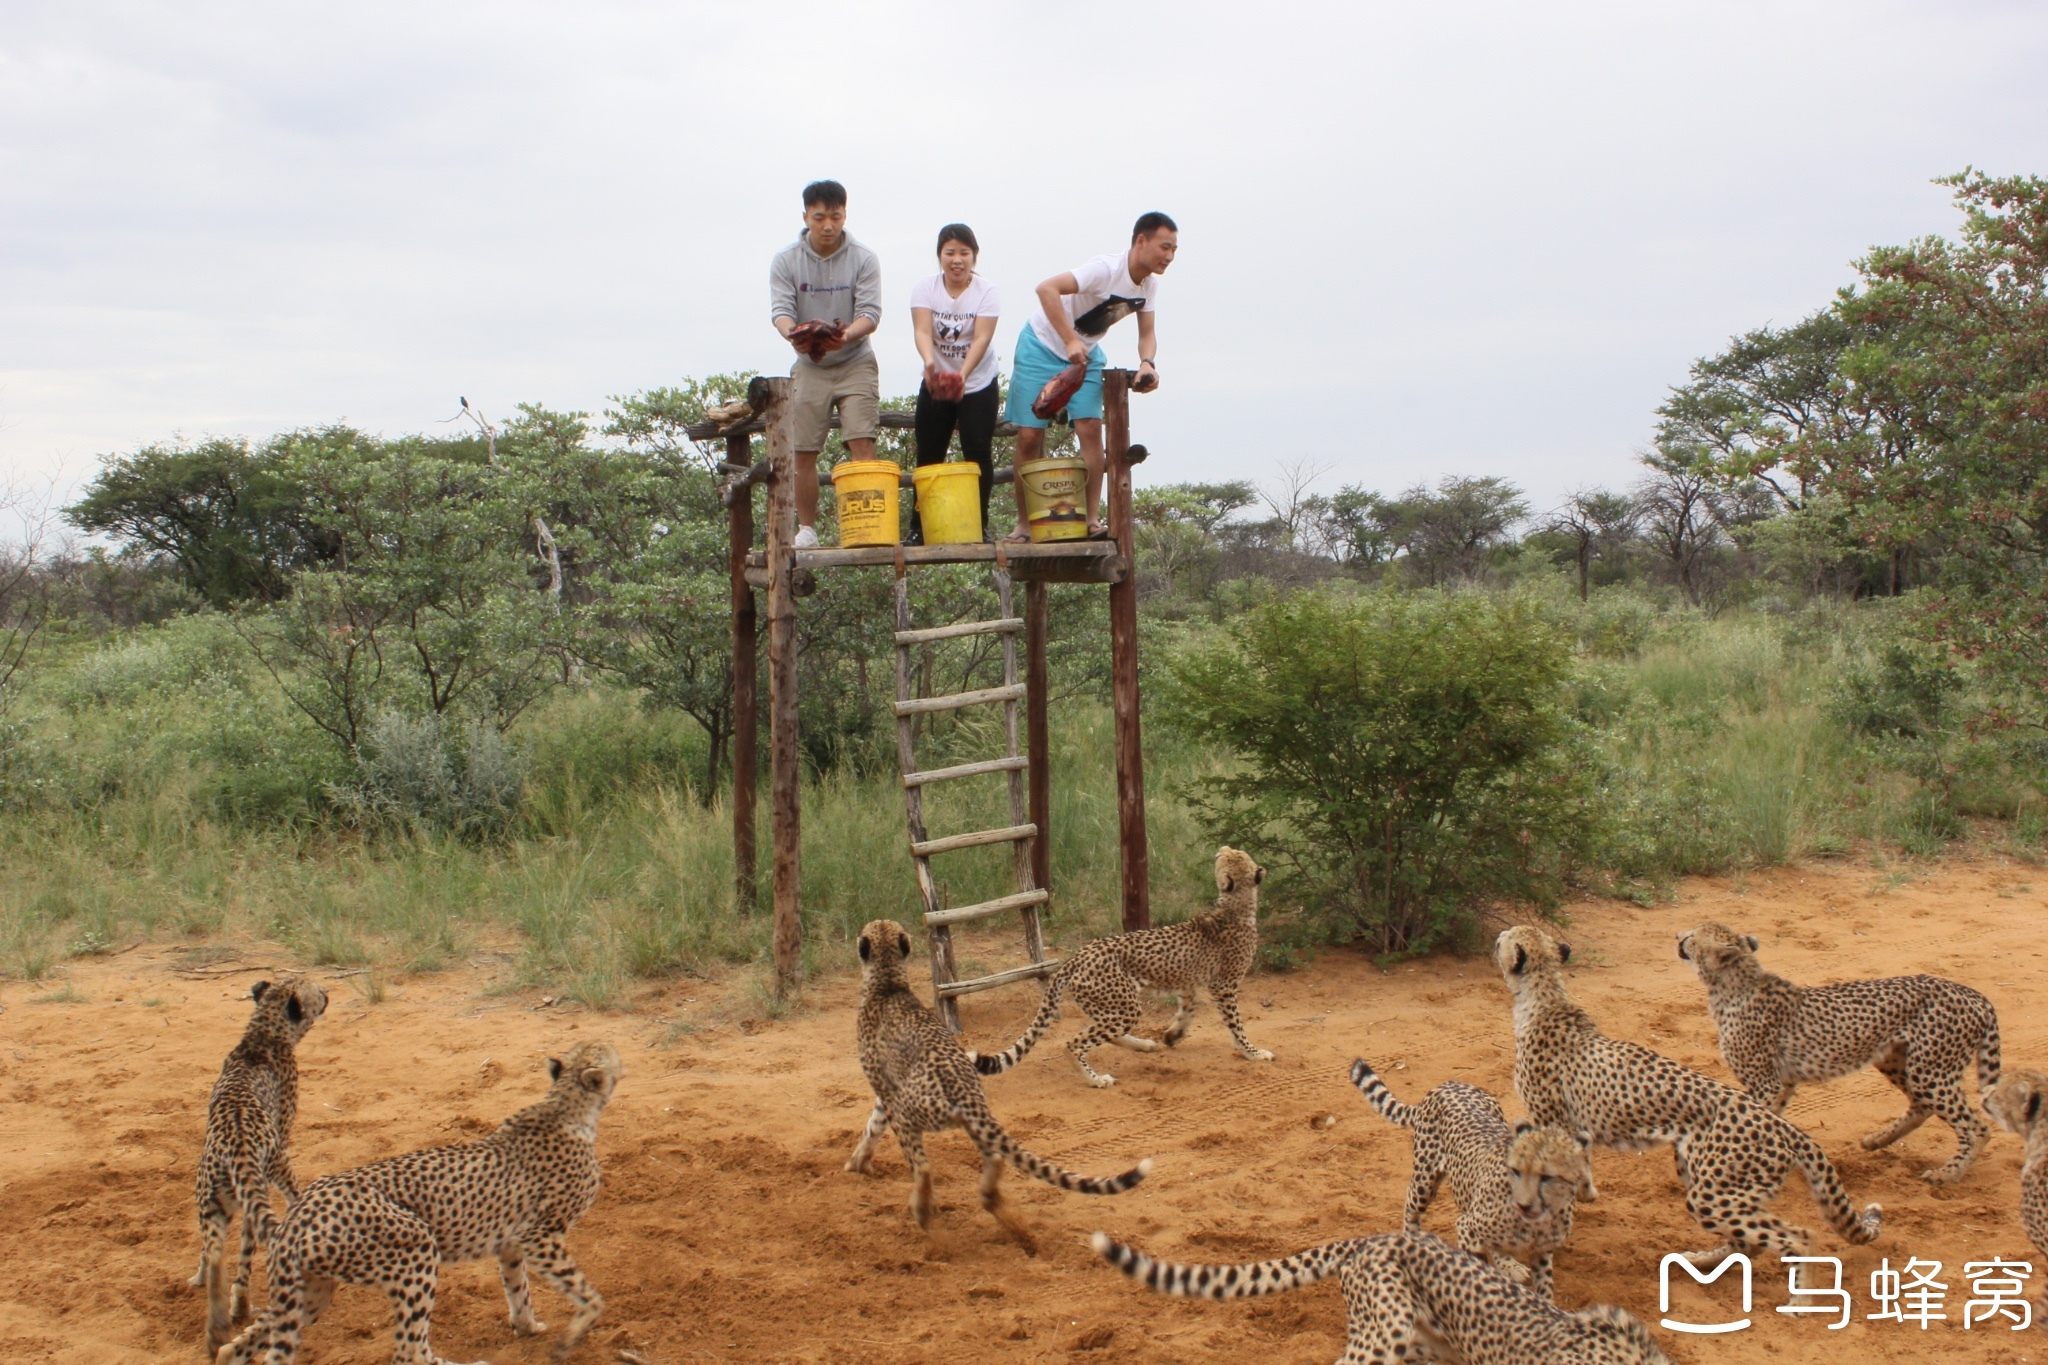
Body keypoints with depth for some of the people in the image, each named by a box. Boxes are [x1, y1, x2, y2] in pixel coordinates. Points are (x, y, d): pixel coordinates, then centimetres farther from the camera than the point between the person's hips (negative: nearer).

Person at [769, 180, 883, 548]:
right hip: (809, 367, 2)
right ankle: (806, 529, 12)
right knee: (803, 452, 1)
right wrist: (793, 333, -35)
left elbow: (871, 312, -14)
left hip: (855, 363, -2)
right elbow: (780, 310, -11)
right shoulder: (786, 261, -2)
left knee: (862, 444, -13)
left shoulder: (863, 259, -6)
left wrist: (846, 334, -36)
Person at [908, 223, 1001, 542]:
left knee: (978, 453, -7)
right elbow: (922, 330, -20)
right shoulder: (924, 288, -6)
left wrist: (963, 373, -40)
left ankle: (979, 526, 1)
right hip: (934, 384, 2)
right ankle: (918, 529, 8)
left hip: (978, 385, -1)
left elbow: (982, 338, -22)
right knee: (928, 456, 2)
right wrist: (929, 361, -42)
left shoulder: (987, 292, -10)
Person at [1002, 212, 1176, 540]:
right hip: (1043, 345, -6)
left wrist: (1147, 363, -21)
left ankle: (1091, 519, -7)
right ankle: (1024, 523, 7)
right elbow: (1047, 289, -39)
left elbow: (1147, 333, 1)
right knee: (1029, 436, -5)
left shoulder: (1149, 283, -6)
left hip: (1085, 353, 6)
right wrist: (1070, 342, -46)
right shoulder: (1107, 269, -30)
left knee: (1090, 428, -11)